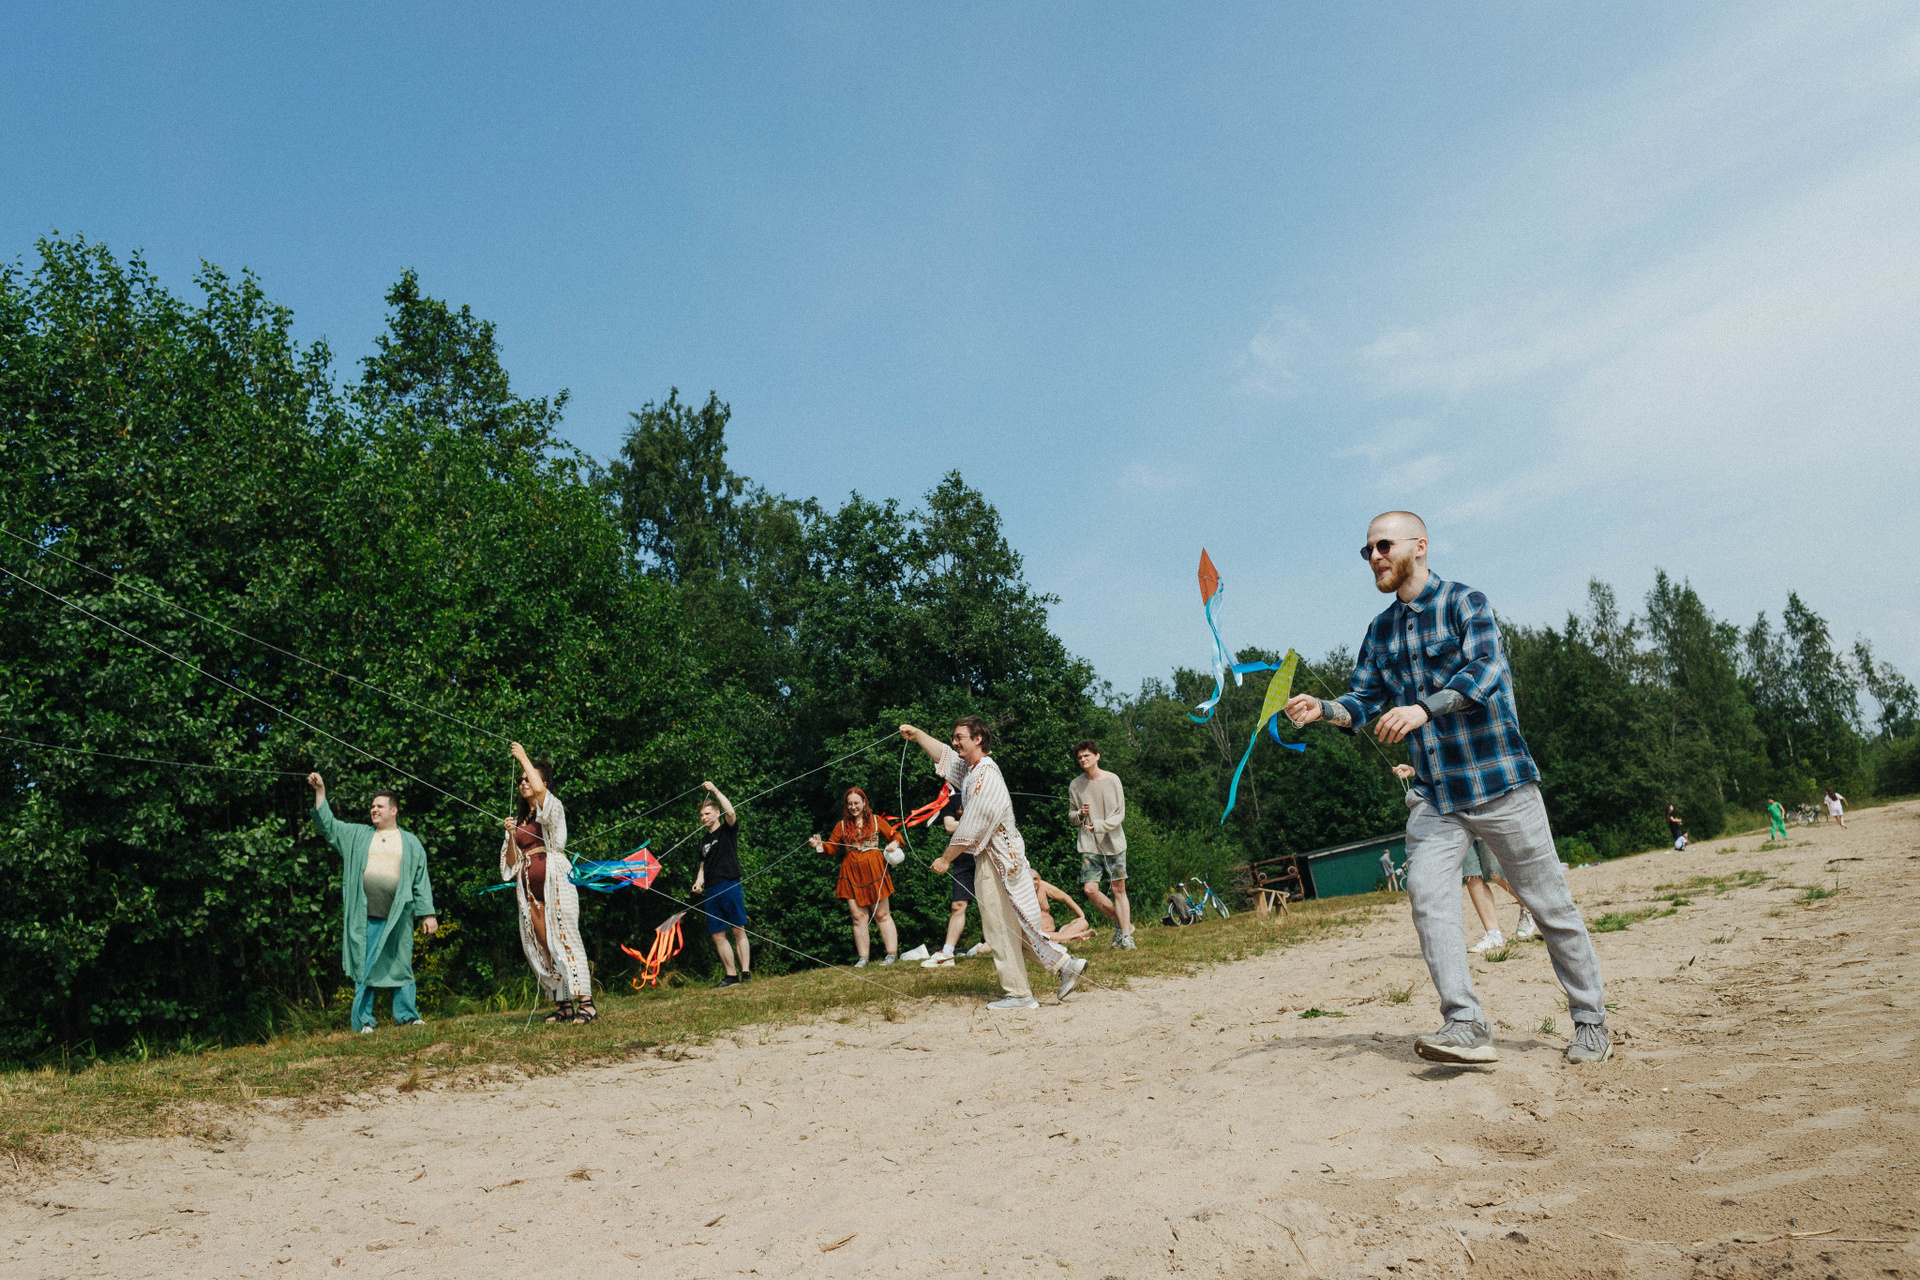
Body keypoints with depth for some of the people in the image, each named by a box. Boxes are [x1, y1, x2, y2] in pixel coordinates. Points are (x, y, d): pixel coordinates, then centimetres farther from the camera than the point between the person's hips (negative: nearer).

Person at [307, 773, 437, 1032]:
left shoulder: (411, 843, 10)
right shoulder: (358, 835, 15)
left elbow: (421, 881, 7)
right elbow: (327, 824, 10)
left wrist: (428, 914, 2)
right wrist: (320, 791, 1)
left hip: (398, 917, -1)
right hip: (365, 917, 1)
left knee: (401, 966, 1)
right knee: (363, 967, 3)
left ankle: (407, 1016, 8)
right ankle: (363, 1021, 9)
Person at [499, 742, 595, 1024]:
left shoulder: (553, 808, 4)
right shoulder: (519, 820, 19)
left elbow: (539, 790, -21)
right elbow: (511, 862, 15)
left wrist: (524, 758, -9)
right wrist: (511, 836, -2)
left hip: (555, 881, -6)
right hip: (529, 888, 6)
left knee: (564, 939, -12)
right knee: (542, 945, 1)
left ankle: (586, 1003, -15)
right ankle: (563, 1004, 4)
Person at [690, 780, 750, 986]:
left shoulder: (728, 830, 5)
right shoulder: (704, 841, 22)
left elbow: (731, 812, -15)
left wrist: (716, 791, -12)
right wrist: (698, 883, 7)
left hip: (730, 886, -6)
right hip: (712, 892, 6)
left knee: (738, 931, -8)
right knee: (717, 935, 1)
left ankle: (746, 972, -10)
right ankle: (731, 975, 4)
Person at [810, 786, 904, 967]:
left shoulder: (876, 820, 10)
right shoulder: (842, 825, 13)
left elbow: (895, 835, 11)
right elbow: (831, 848, 10)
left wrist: (894, 843, -10)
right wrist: (819, 845, -9)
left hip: (874, 872, -2)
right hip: (852, 874, 2)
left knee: (882, 914, 1)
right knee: (858, 917, 1)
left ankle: (892, 954, 5)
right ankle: (863, 958, 6)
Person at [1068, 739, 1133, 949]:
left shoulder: (1112, 780, -2)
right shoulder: (1075, 785, 4)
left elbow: (1120, 814, -4)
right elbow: (1071, 816, 13)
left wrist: (1100, 826, -19)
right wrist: (1080, 815, -10)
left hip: (1114, 843, -1)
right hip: (1089, 845, 2)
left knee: (1119, 889, -2)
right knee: (1090, 889, -9)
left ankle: (1126, 935, 4)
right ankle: (1120, 922, 12)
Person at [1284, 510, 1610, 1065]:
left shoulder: (1465, 603, -6)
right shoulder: (1381, 630, 13)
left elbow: (1486, 669, -22)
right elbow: (1366, 701, 12)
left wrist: (1425, 708, -36)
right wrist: (1323, 710, -9)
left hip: (1499, 779, -5)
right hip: (1433, 794, 5)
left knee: (1548, 904, 3)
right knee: (1426, 893, -13)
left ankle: (1591, 1024, 18)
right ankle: (1466, 1026, -11)